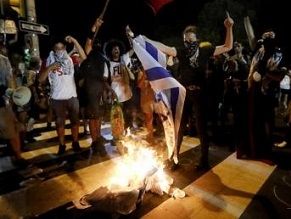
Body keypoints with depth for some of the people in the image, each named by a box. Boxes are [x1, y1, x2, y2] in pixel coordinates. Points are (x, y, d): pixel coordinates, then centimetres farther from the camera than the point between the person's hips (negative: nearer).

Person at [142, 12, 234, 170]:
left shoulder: (205, 50, 3)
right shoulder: (181, 51, 2)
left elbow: (227, 47, 6)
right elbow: (163, 48, -9)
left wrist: (229, 28, -6)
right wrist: (145, 40, -20)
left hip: (199, 93, -1)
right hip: (183, 93, 1)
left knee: (201, 127, 8)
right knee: (179, 126, 9)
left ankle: (204, 160, 26)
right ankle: (174, 159, 25)